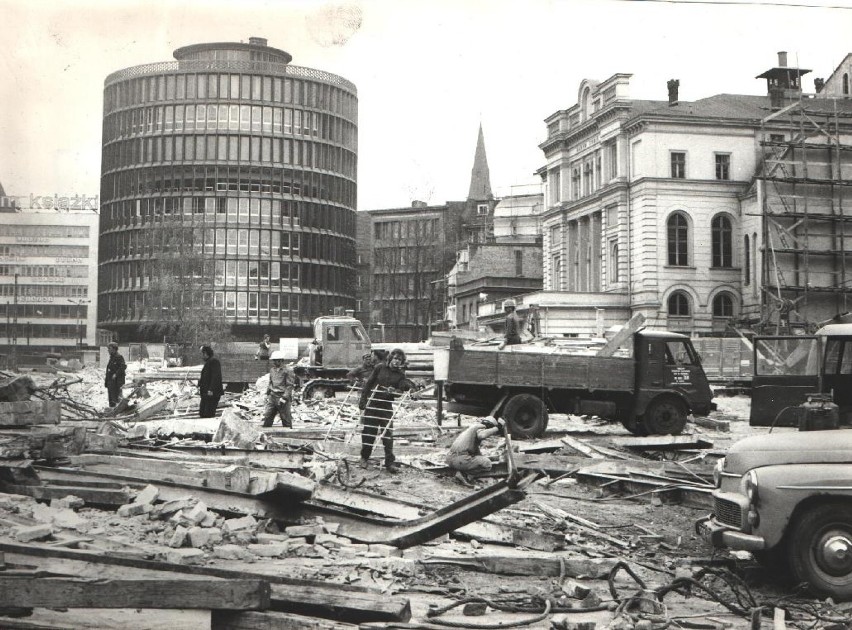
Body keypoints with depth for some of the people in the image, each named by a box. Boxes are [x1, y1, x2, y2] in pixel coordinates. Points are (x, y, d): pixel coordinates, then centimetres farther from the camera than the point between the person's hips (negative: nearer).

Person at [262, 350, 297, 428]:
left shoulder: (288, 370, -8)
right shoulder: (272, 370, 13)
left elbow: (290, 386, -12)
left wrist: (284, 398, -19)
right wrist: (268, 394, 14)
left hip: (282, 396, -6)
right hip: (272, 397, 6)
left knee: (286, 420, 1)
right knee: (267, 417, 0)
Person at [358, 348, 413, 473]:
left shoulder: (400, 374, 5)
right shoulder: (380, 367, 1)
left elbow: (404, 386, -9)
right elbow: (369, 383, 3)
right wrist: (363, 400, 0)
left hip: (387, 406, 1)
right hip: (372, 404, -1)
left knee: (388, 434, -4)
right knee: (368, 432, 6)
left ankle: (390, 463, 1)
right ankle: (364, 458, 23)